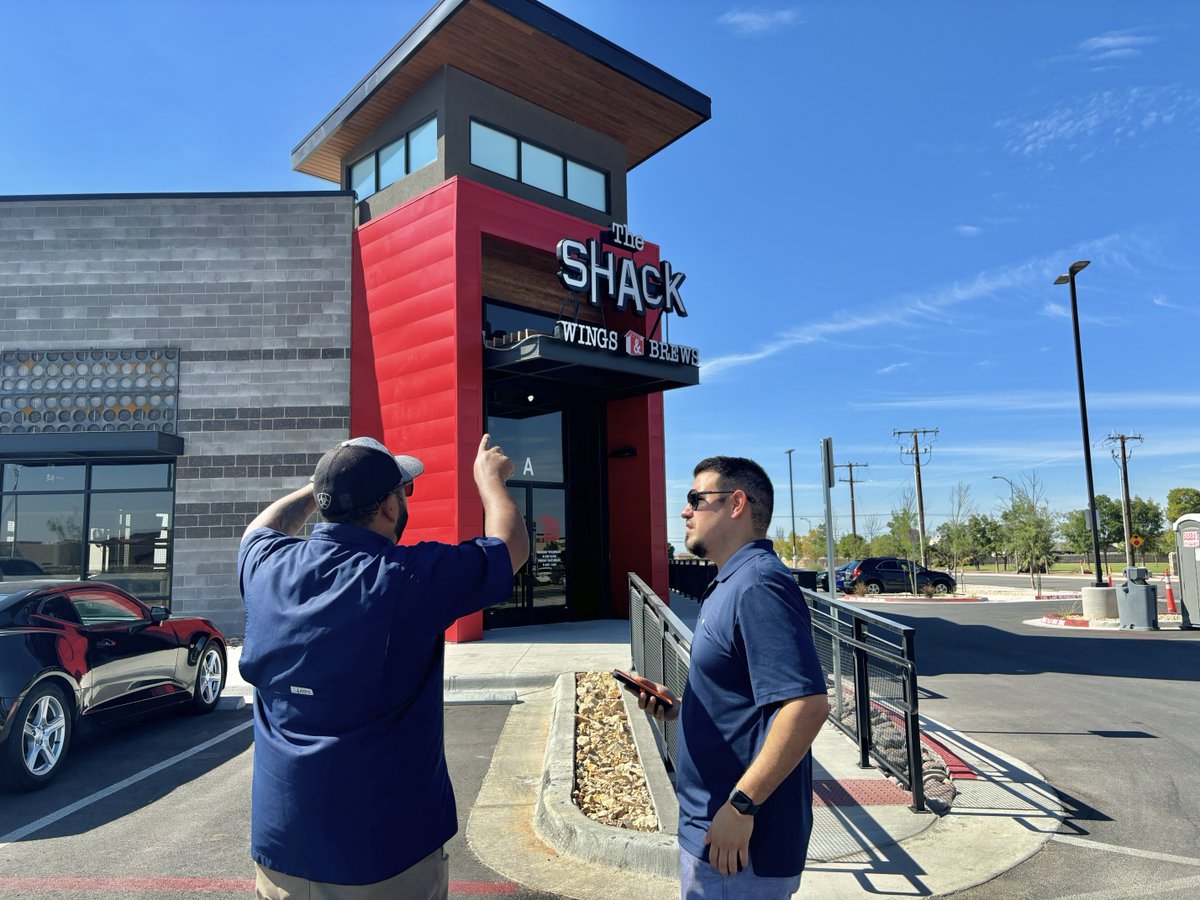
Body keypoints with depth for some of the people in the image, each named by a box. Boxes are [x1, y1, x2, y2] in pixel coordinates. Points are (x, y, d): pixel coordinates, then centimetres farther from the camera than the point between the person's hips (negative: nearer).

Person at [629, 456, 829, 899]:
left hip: (737, 837, -10)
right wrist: (678, 706, 5)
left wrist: (741, 804, -25)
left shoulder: (758, 584, -21)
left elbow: (807, 705, -28)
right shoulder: (731, 584, 12)